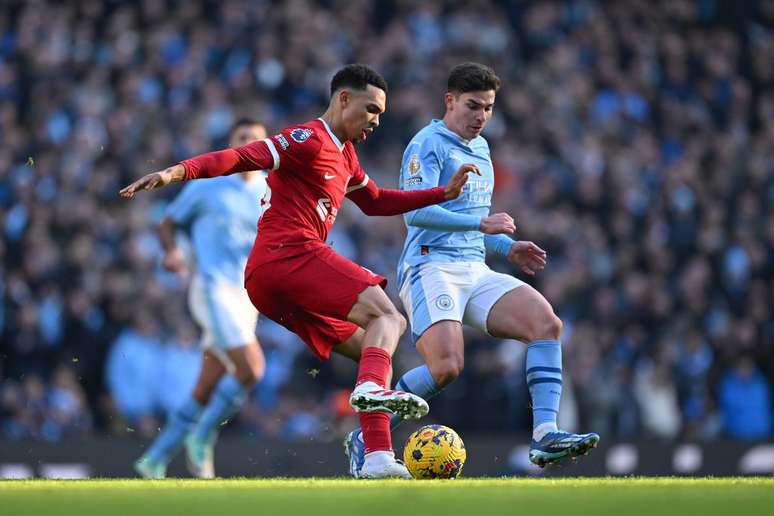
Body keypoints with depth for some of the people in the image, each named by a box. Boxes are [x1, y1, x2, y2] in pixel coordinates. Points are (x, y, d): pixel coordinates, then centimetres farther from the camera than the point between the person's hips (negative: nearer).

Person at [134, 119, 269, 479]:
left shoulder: (271, 191, 12)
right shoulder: (206, 185, 1)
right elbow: (168, 225, 8)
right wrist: (171, 251, -13)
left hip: (246, 297, 5)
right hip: (213, 288, -5)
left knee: (206, 392, 6)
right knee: (251, 369, -22)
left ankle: (155, 461, 18)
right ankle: (202, 438, -4)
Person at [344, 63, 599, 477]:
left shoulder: (480, 149, 23)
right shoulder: (428, 145, -4)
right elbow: (415, 212, -18)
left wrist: (508, 248, 19)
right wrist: (482, 224, -22)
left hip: (475, 271, 8)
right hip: (432, 268, -8)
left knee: (546, 322, -16)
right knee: (446, 367, -26)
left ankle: (545, 435, -19)